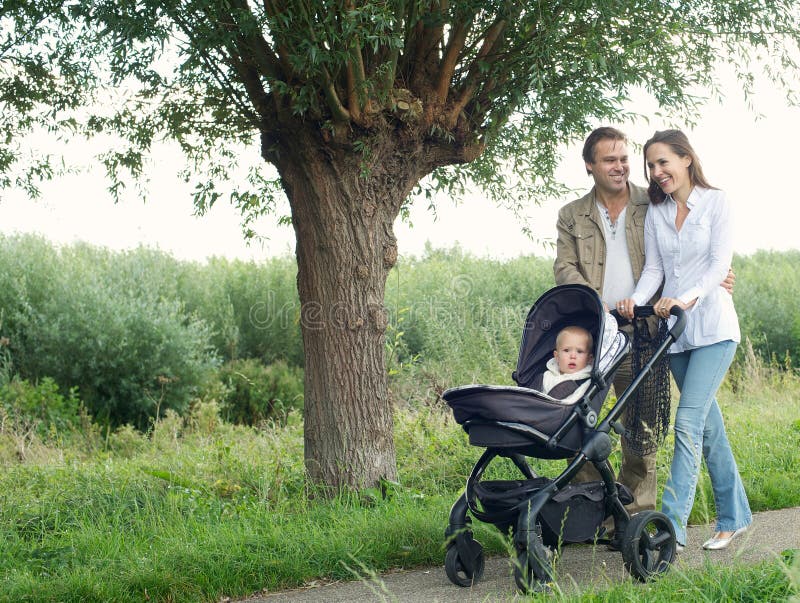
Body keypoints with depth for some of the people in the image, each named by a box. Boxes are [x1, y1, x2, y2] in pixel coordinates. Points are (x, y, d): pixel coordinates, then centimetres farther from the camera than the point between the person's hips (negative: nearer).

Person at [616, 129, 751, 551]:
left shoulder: (716, 202, -3)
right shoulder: (655, 212, 10)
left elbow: (720, 263, -11)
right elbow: (654, 268, 7)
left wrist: (688, 298, -26)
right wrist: (636, 301, -13)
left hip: (713, 326, -5)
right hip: (674, 330, 5)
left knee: (688, 422, -14)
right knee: (708, 425, 11)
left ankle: (671, 527, -15)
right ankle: (734, 515, 23)